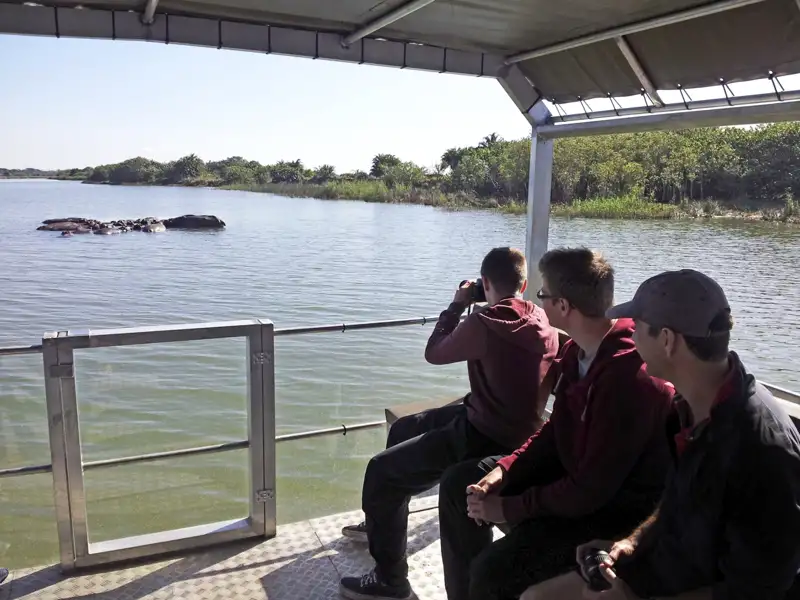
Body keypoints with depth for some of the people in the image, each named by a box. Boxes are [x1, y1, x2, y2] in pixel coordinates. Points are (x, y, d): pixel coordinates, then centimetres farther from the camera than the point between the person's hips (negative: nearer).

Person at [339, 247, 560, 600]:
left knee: (381, 471, -5)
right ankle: (382, 524, 41)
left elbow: (434, 353, -5)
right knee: (403, 429, 23)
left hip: (488, 440, -10)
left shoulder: (485, 323, -23)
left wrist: (458, 305, 3)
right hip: (516, 428, 10)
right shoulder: (541, 320, 2)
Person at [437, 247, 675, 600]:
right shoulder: (578, 350, -1)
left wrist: (510, 508, -17)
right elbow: (556, 432, 9)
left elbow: (591, 489, -27)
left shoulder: (628, 376, -31)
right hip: (576, 472, 9)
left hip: (619, 508, -9)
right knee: (459, 482, 8)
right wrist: (504, 469, -6)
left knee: (494, 570, -26)